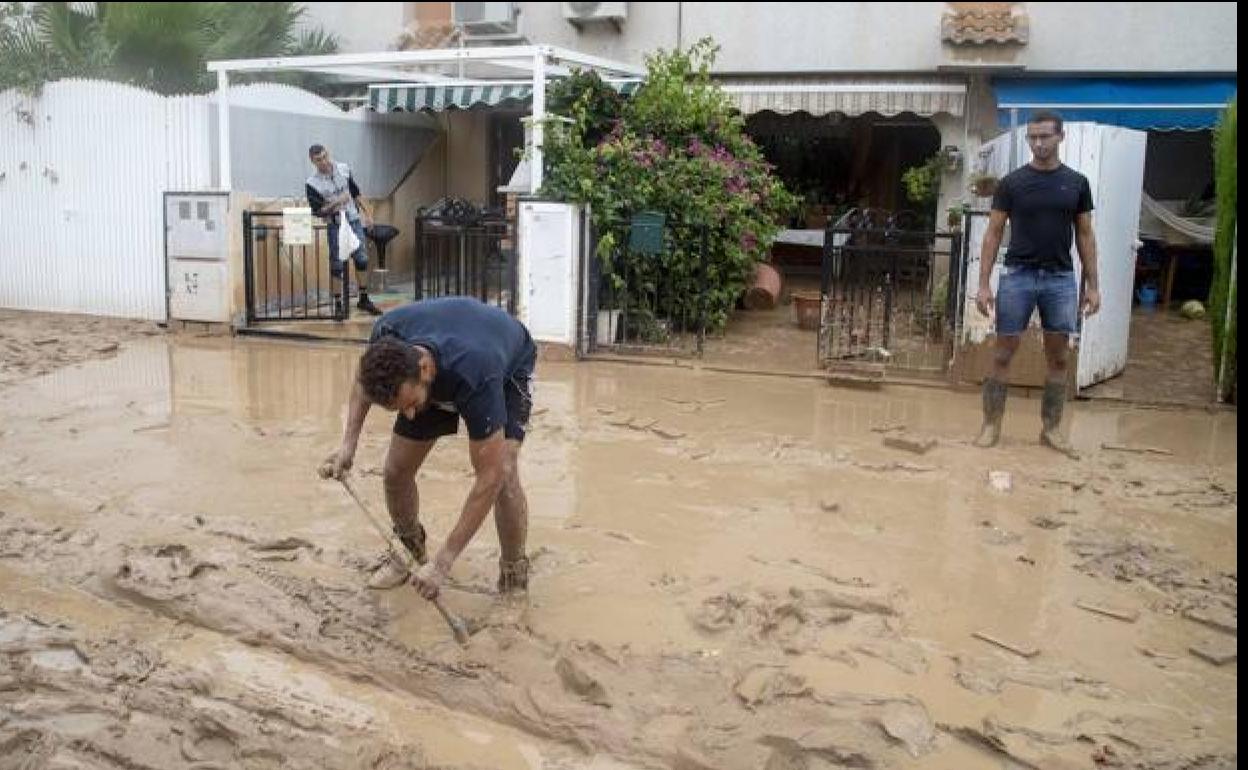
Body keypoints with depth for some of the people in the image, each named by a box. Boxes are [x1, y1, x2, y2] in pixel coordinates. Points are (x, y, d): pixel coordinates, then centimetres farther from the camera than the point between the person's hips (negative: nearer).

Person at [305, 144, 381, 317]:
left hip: (354, 221, 4)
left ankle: (364, 299, 18)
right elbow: (318, 211, -15)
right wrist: (337, 202, -26)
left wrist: (366, 213, 16)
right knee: (337, 266, -2)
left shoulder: (344, 169, 2)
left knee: (362, 260, 6)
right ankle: (338, 305, 6)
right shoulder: (313, 184, -11)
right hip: (335, 227, -4)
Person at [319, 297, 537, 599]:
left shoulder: (477, 380, -47)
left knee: (504, 477, -25)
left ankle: (515, 581, -3)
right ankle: (409, 551, 29)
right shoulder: (386, 336, -34)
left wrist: (443, 563, -38)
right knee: (396, 470, -1)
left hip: (507, 367, -4)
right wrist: (348, 443, -18)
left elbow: (490, 477, -40)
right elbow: (365, 376, -6)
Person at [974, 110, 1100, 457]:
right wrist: (984, 284, -5)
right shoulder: (1012, 182, 1)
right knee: (1003, 355, 1)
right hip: (1017, 275, -2)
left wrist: (1092, 284, 4)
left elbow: (1085, 235, 9)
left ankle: (1050, 429, 14)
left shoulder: (1077, 182, 5)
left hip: (1061, 278, 2)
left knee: (1058, 358, 5)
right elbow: (993, 233, 1)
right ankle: (991, 425, 8)